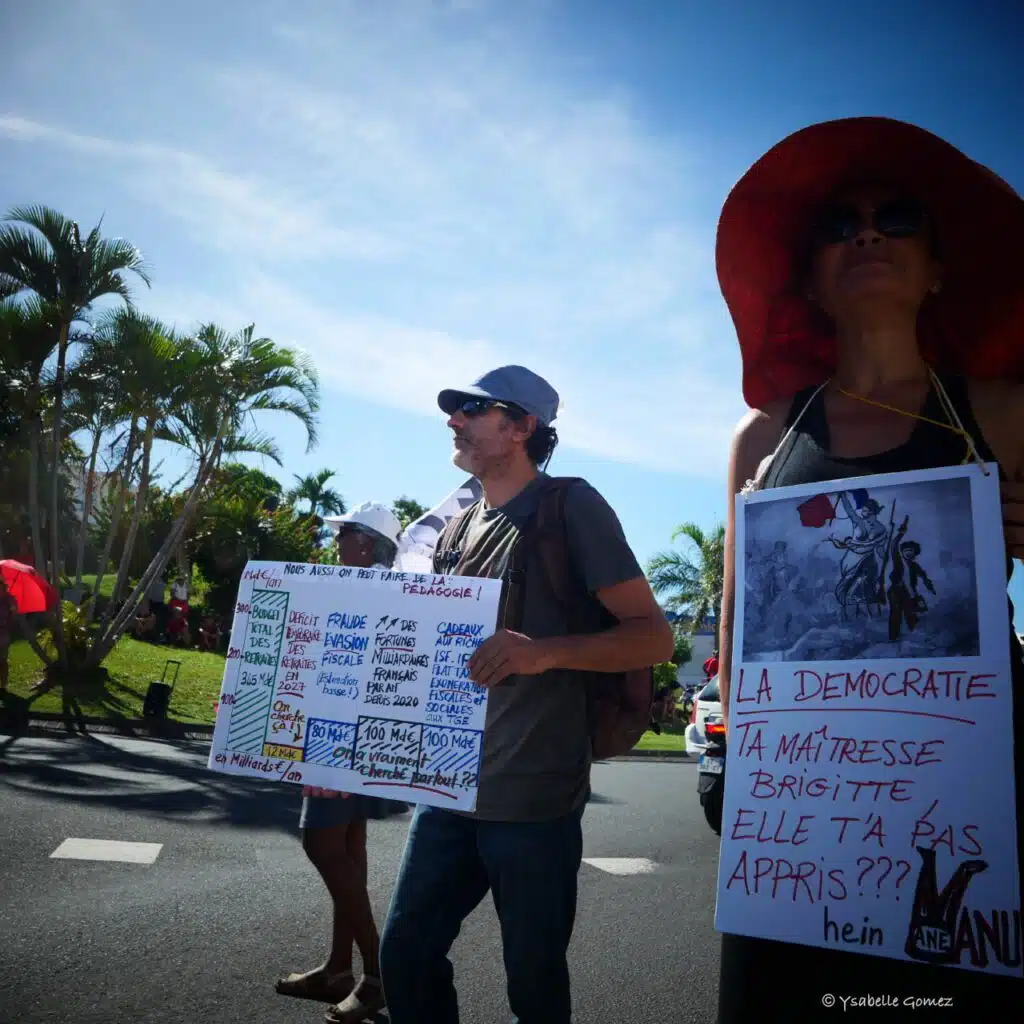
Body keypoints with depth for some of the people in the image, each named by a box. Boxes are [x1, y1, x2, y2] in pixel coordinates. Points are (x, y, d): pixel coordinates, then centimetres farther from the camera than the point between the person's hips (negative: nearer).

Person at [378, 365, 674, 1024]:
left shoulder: (571, 506, -7)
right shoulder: (458, 529, 12)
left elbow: (654, 636, -12)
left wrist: (544, 652, -28)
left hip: (533, 797, -6)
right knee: (406, 954, 12)